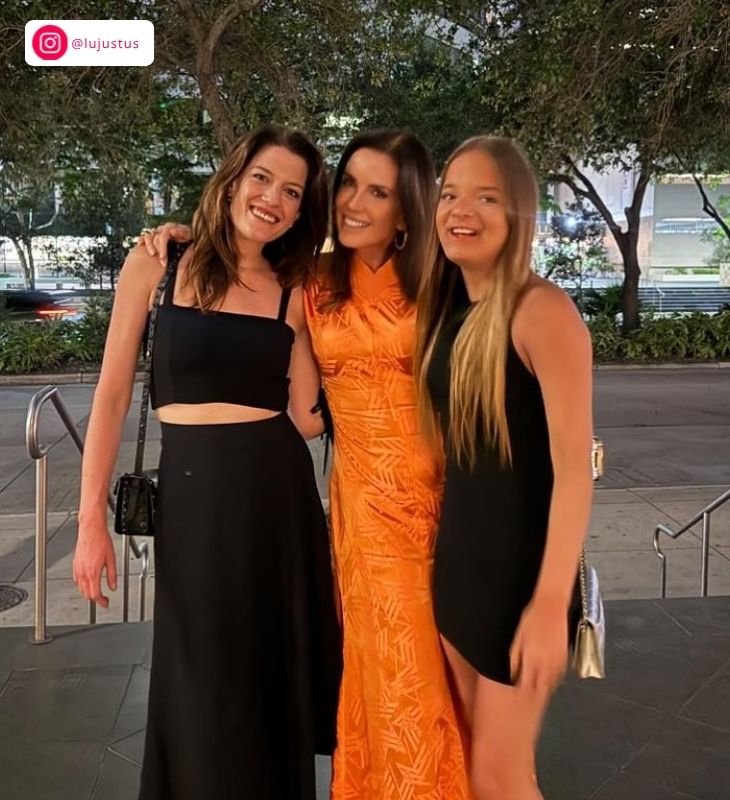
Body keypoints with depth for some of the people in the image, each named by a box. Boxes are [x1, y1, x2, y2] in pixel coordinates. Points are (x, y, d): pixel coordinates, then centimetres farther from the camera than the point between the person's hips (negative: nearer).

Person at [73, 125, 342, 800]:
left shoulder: (293, 293, 4)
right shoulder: (157, 266, -2)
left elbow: (307, 416, -4)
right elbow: (113, 396, -2)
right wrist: (92, 518, -4)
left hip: (278, 491, 2)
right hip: (192, 491, -2)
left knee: (278, 675, 13)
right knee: (204, 687, 9)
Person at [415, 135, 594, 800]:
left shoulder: (542, 310, -16)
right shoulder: (446, 309, 7)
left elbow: (574, 465, -21)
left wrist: (551, 602, -24)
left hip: (522, 555, -7)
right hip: (456, 548, 7)